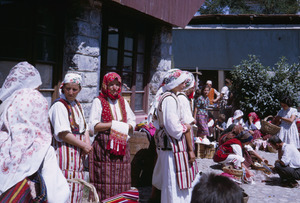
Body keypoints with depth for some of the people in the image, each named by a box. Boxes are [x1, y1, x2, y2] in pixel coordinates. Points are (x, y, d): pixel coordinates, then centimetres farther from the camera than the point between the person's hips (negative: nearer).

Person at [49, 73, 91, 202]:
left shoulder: (77, 105, 16)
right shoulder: (59, 105, -10)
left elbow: (84, 128, 18)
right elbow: (63, 133, -17)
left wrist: (87, 142, -2)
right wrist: (83, 145, -11)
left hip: (78, 152, 9)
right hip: (65, 151, -8)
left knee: (77, 186, 11)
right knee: (66, 187, -10)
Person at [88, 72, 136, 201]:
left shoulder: (123, 101, 18)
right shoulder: (98, 101, 3)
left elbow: (132, 122, 19)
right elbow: (93, 126, -6)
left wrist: (126, 126, -3)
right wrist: (113, 124, -11)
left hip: (122, 146, 5)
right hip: (103, 146, -4)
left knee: (121, 180, 2)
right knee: (104, 182, -7)